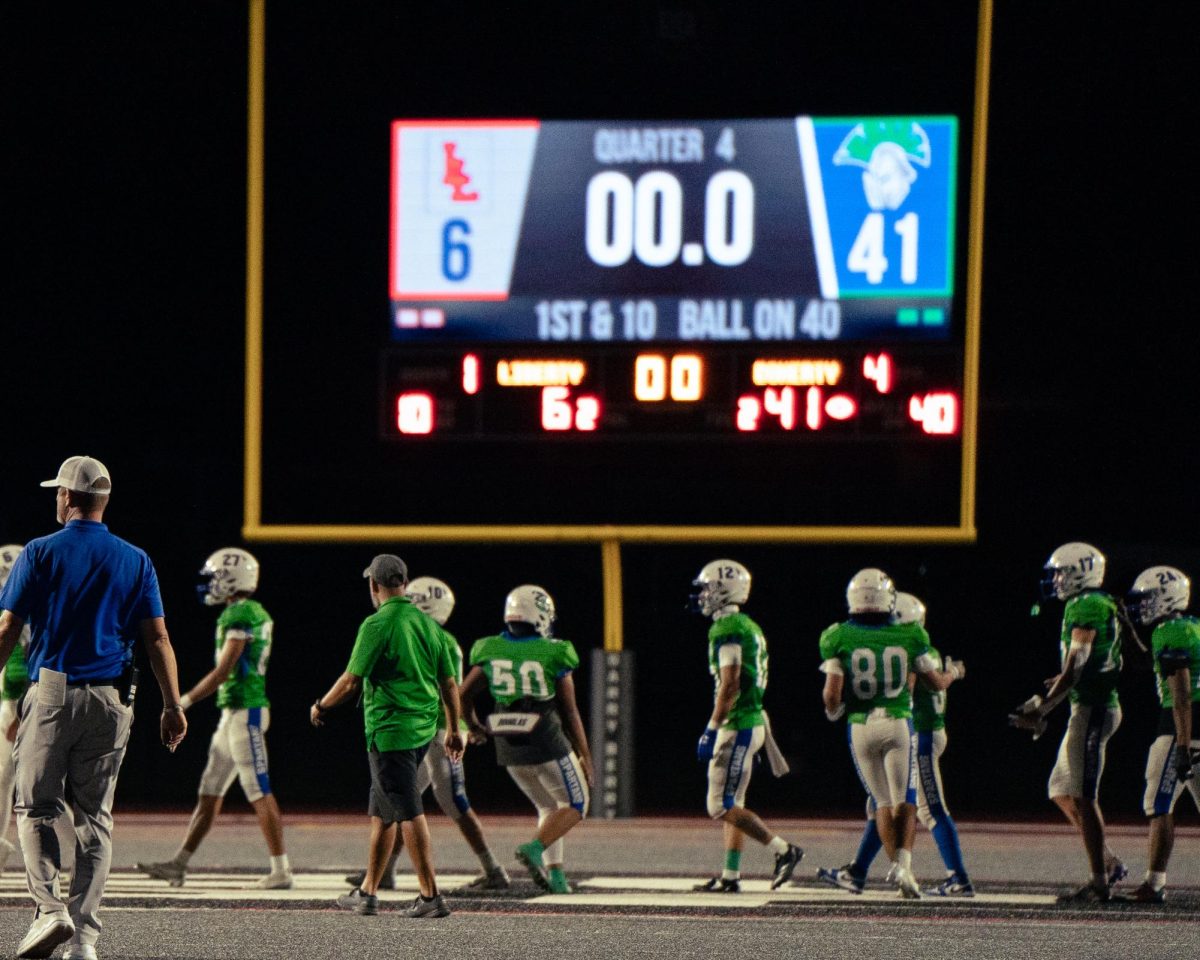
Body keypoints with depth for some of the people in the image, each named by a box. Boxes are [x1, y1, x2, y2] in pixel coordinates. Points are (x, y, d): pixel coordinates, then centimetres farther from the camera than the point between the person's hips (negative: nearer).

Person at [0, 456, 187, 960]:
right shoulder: (135, 561, 8)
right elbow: (157, 638, 3)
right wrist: (173, 706, 6)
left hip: (51, 693, -3)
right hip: (111, 700, 3)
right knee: (95, 817, 7)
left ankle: (49, 908, -15)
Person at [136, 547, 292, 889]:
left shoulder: (239, 615, -14)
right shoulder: (257, 614, 15)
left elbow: (223, 671, -17)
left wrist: (185, 701, -12)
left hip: (244, 711, -10)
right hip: (234, 712, 10)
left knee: (260, 793, -6)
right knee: (209, 792, 10)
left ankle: (281, 871, -4)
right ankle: (178, 864, 13)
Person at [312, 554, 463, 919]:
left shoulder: (377, 625, -13)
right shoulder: (429, 625, 8)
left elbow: (350, 682, -12)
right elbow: (449, 684, 12)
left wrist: (320, 706, 6)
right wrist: (453, 730, 23)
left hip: (389, 731, -7)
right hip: (422, 728, 7)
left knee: (409, 813, -6)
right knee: (381, 811, 17)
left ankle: (431, 896, -9)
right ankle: (368, 893, 23)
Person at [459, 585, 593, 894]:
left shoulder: (491, 651, 0)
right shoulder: (553, 655, -11)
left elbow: (465, 693, 9)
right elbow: (569, 712, -6)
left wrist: (473, 724, 29)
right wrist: (585, 756, 3)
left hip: (510, 749, 5)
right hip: (547, 745, -5)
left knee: (548, 808, 22)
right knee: (574, 806, 11)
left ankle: (555, 874, 11)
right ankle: (535, 848, -13)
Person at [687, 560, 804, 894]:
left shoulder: (727, 630, -14)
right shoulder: (749, 628, 16)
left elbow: (730, 685, -21)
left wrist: (711, 730, -19)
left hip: (737, 726, -10)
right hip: (753, 723, 10)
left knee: (721, 806, -8)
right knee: (731, 803, 12)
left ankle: (783, 850, -9)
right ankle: (730, 875, 12)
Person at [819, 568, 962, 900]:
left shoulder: (840, 640, -6)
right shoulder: (908, 637, -3)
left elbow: (832, 693, -10)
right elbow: (936, 682, 9)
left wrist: (832, 711, 13)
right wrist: (954, 672, 32)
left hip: (860, 726, 0)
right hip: (899, 724, 0)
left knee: (883, 801, 13)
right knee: (904, 800, 4)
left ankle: (895, 863, 3)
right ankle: (904, 863, -15)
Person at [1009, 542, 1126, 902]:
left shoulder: (1086, 608, -14)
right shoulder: (1101, 607, 16)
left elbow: (1074, 671, -18)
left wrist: (1041, 709, -16)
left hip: (1092, 708, -10)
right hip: (1091, 708, 10)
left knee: (1083, 796, -8)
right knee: (1063, 791, 14)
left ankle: (1099, 881, -6)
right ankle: (1109, 862, 16)